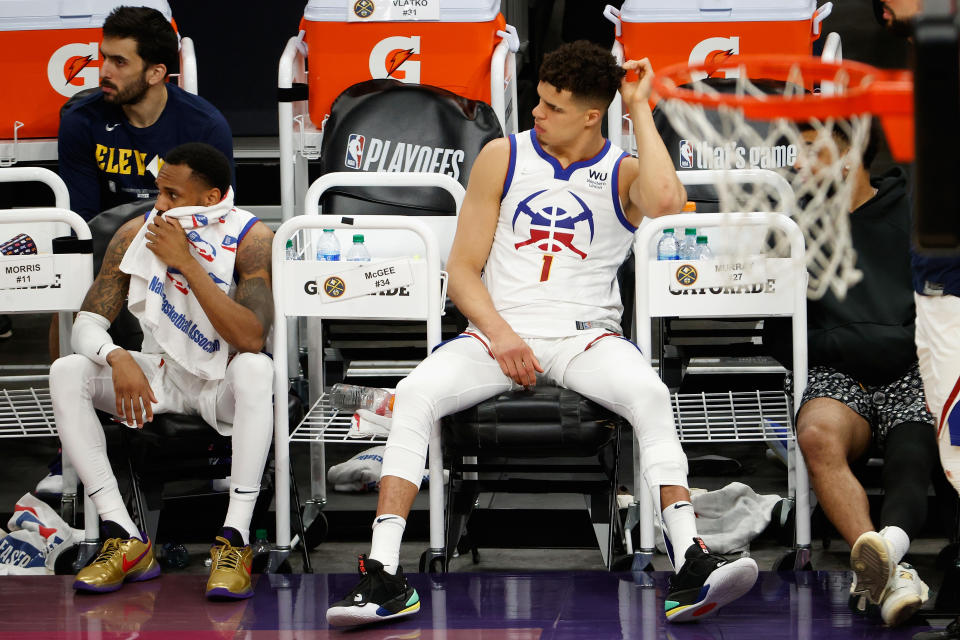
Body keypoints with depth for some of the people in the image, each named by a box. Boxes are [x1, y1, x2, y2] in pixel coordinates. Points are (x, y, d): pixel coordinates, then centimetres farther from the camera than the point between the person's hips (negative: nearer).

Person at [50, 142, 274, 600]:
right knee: (66, 373, -21)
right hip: (160, 377, 4)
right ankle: (124, 540, -26)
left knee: (257, 370, -38)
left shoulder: (250, 239, -17)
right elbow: (87, 322, -8)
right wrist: (117, 358, -32)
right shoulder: (136, 233, -8)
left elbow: (252, 339, -30)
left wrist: (186, 262, -30)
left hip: (223, 385, -4)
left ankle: (234, 540, -37)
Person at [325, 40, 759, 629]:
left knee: (649, 394, -34)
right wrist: (498, 334, -11)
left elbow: (666, 201, -23)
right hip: (501, 331, 2)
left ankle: (692, 569, -41)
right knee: (416, 393, -27)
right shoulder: (503, 158, 8)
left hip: (587, 335, -1)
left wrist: (640, 108, -10)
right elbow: (463, 269, 8)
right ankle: (385, 575, -29)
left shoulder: (623, 172, 4)